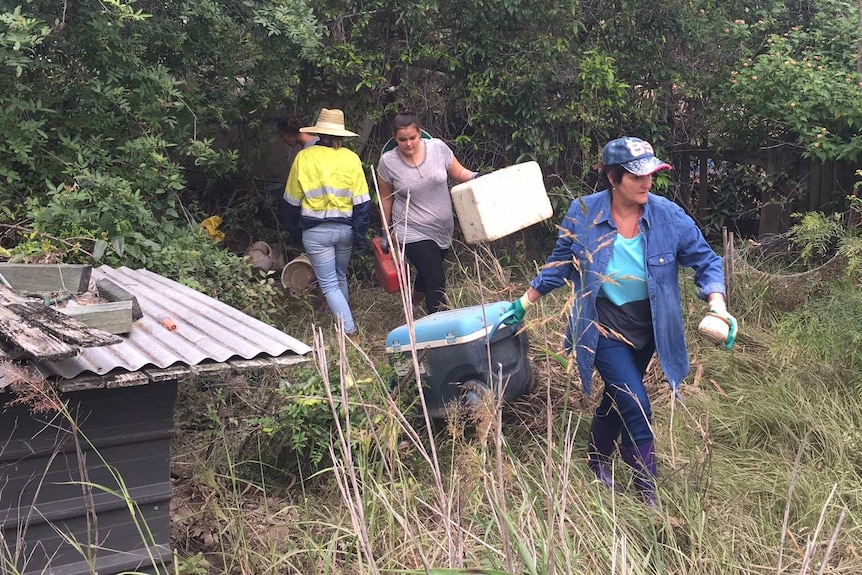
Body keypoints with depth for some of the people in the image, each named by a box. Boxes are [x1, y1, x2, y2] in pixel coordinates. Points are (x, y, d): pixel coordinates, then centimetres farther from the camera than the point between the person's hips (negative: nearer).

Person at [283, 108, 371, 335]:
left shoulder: (304, 157, -7)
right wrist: (360, 235, 2)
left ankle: (349, 329, -1)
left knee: (329, 284, 5)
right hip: (345, 228, 3)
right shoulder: (351, 159, -4)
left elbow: (292, 199, 1)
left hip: (315, 231, -3)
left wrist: (293, 227, 15)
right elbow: (361, 201, -5)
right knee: (341, 277, 24)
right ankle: (343, 318, 38)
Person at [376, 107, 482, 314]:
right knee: (436, 282, -12)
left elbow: (459, 173, 3)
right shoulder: (388, 161, -12)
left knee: (429, 272, 26)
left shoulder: (437, 147, -9)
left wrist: (475, 177, -18)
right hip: (413, 232, -4)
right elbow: (386, 198, 1)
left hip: (444, 228, 4)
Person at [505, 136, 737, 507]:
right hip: (603, 326, -3)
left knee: (617, 396, 20)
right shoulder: (583, 213, -16)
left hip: (647, 327, 3)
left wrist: (718, 305, -22)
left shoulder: (668, 215, -14)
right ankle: (647, 491, 10)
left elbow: (705, 261, -6)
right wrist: (525, 302, 2)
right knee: (636, 405, -10)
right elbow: (560, 264, 0)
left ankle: (598, 460, 46)